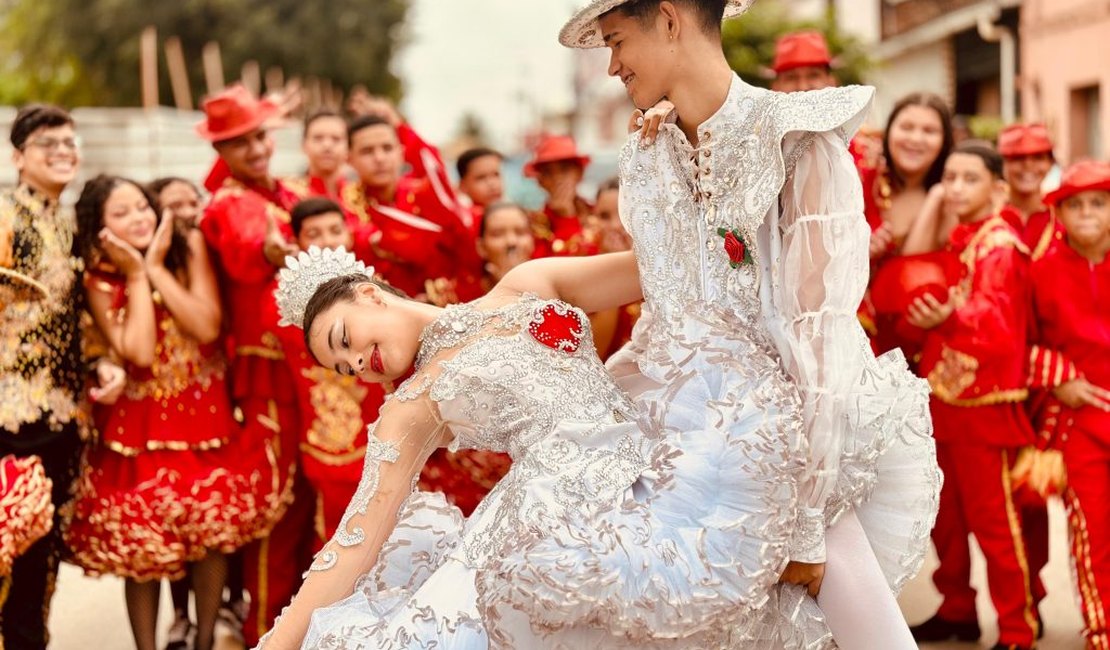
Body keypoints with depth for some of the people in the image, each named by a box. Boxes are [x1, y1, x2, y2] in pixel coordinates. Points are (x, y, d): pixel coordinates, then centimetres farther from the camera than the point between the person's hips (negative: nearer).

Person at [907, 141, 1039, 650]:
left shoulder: (1001, 245, -12)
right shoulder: (955, 242, 13)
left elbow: (993, 312, -29)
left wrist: (950, 317, -46)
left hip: (985, 400, -8)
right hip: (944, 394, 8)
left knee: (992, 517, -4)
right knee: (945, 514, 15)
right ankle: (957, 609, 29)